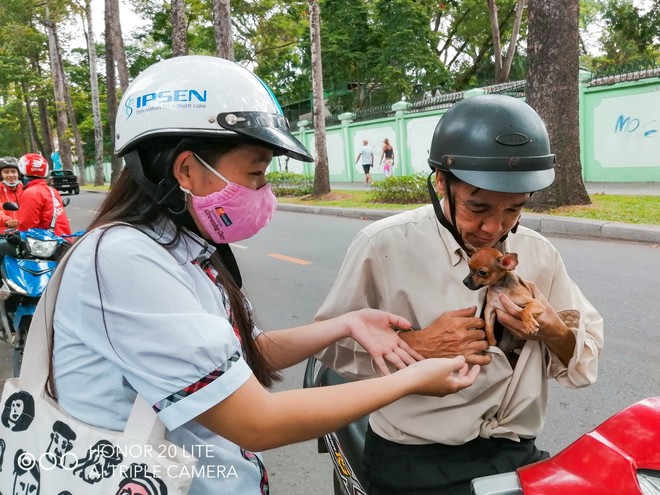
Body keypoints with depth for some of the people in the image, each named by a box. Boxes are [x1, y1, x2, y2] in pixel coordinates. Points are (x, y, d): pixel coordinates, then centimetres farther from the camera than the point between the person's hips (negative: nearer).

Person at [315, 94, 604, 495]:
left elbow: (586, 365, 11)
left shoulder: (539, 255, 4)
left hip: (518, 456, 5)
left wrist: (553, 331, -10)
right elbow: (330, 344, -5)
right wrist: (417, 345, -17)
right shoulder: (383, 246, -9)